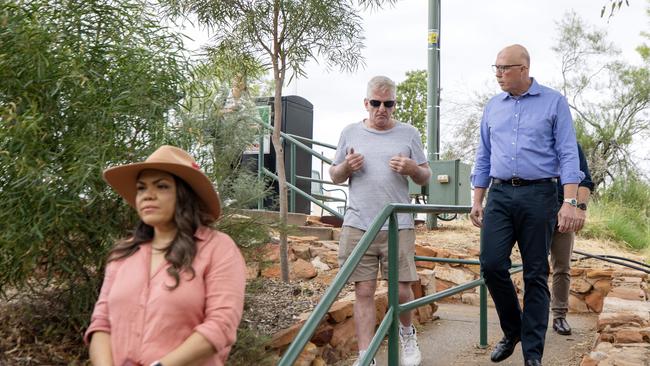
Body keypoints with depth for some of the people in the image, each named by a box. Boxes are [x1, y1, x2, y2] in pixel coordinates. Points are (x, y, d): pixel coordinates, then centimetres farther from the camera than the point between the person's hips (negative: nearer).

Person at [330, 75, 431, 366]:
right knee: (364, 292, 1)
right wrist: (346, 167, -7)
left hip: (398, 226, 0)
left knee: (402, 290, 3)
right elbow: (334, 176, 16)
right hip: (358, 226, 0)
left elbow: (425, 177, 13)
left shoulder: (408, 134, 9)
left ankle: (407, 334, 34)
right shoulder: (351, 133, 10)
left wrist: (412, 169, -9)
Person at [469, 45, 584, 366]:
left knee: (535, 275, 2)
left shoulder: (553, 102, 1)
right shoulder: (493, 107, 13)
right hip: (500, 195, 3)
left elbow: (568, 155, -4)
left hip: (538, 195, -3)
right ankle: (512, 330, 18)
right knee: (491, 264, -7)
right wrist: (477, 201, 12)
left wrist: (569, 202, -14)